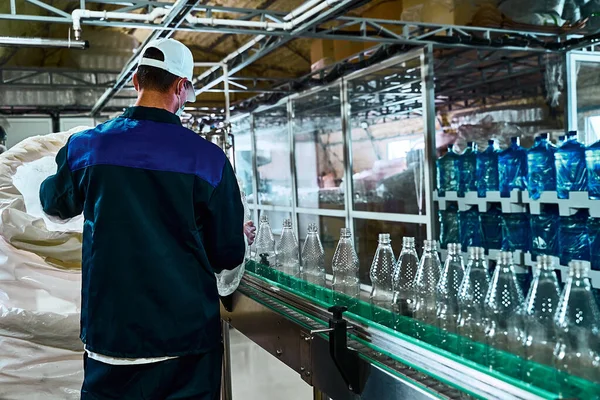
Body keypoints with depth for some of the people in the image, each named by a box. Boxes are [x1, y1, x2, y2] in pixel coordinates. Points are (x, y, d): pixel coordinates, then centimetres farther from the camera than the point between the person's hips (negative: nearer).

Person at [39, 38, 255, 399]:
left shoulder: (85, 146, -6)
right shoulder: (208, 157, -14)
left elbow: (56, 203, 16)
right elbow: (228, 256, -5)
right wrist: (242, 237, 18)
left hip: (109, 332, 2)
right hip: (186, 334, -2)